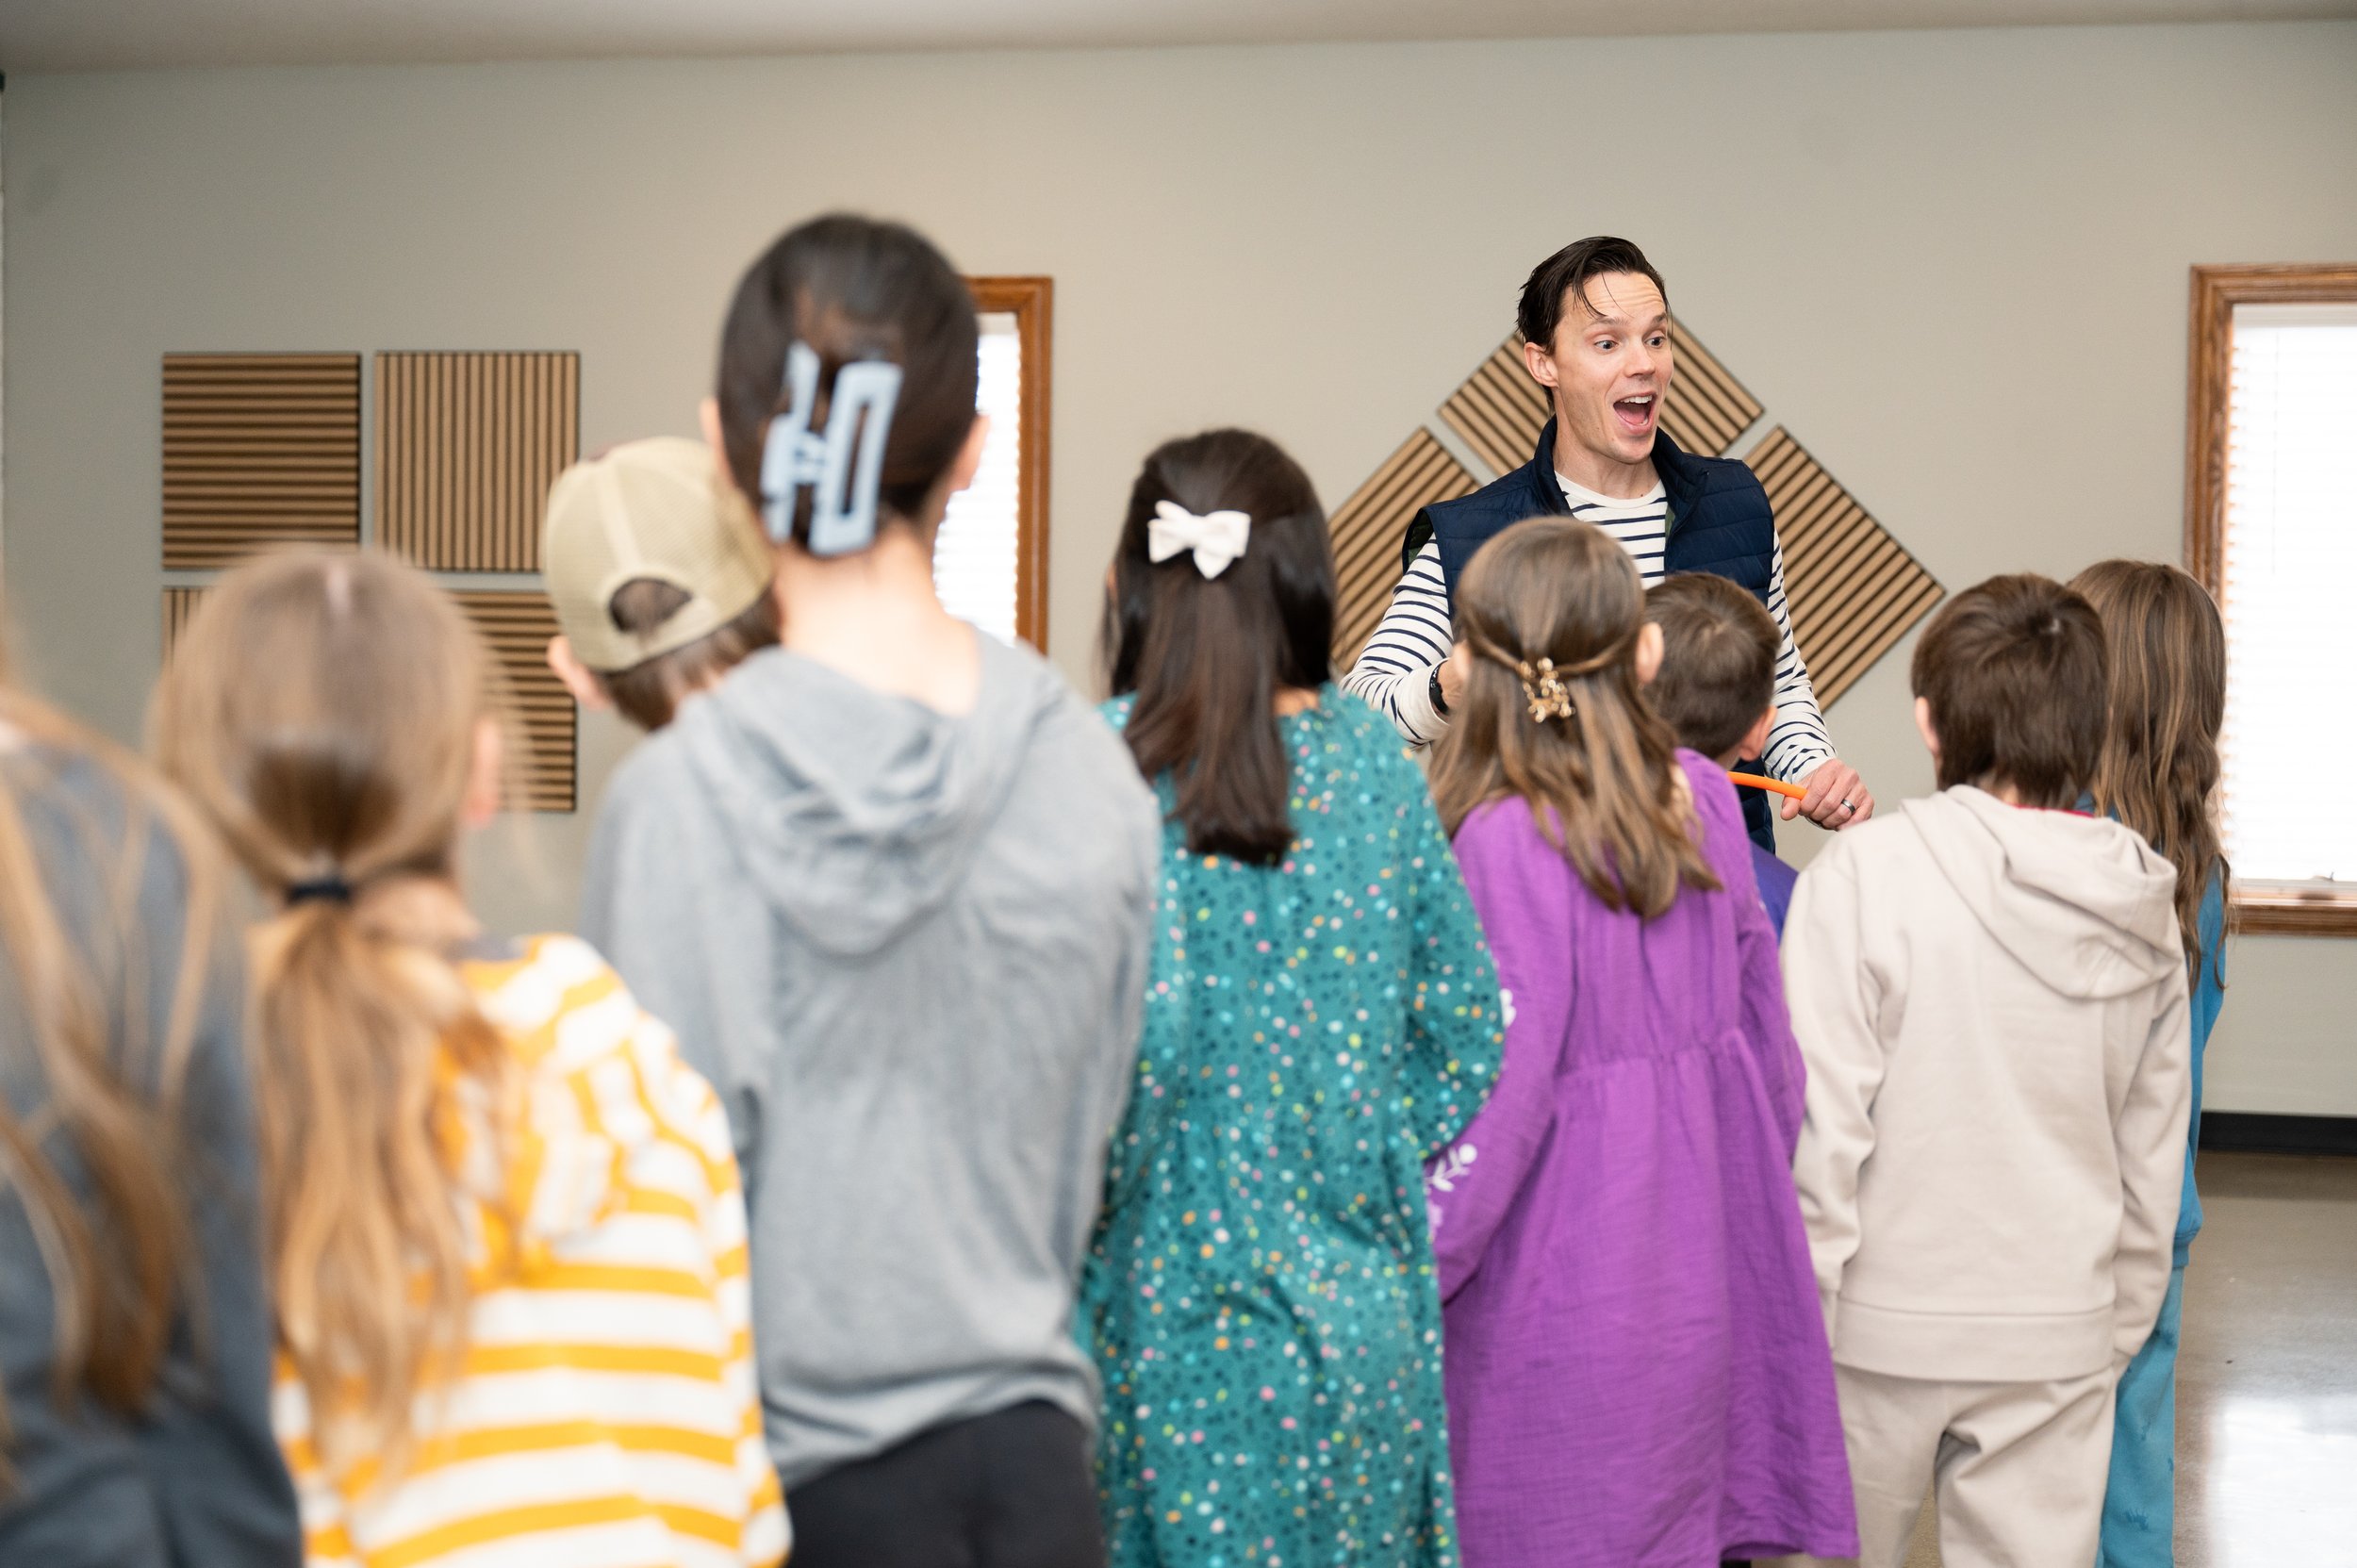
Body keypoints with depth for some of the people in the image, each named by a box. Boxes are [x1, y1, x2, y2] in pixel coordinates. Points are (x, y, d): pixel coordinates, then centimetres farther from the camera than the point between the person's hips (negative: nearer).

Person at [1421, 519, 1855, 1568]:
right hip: (1704, 1274, 7)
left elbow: (1496, 1097, -19)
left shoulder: (1508, 841, -19)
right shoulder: (1704, 798, 1)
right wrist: (1744, 1195, 21)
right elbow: (1765, 1024, 9)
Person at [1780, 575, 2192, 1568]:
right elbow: (2153, 1152, 7)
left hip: (1886, 1325, -3)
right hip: (2059, 1335, 3)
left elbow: (1820, 1123, -14)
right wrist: (2120, 1324, 18)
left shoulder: (1865, 875, -14)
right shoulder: (2143, 907, 0)